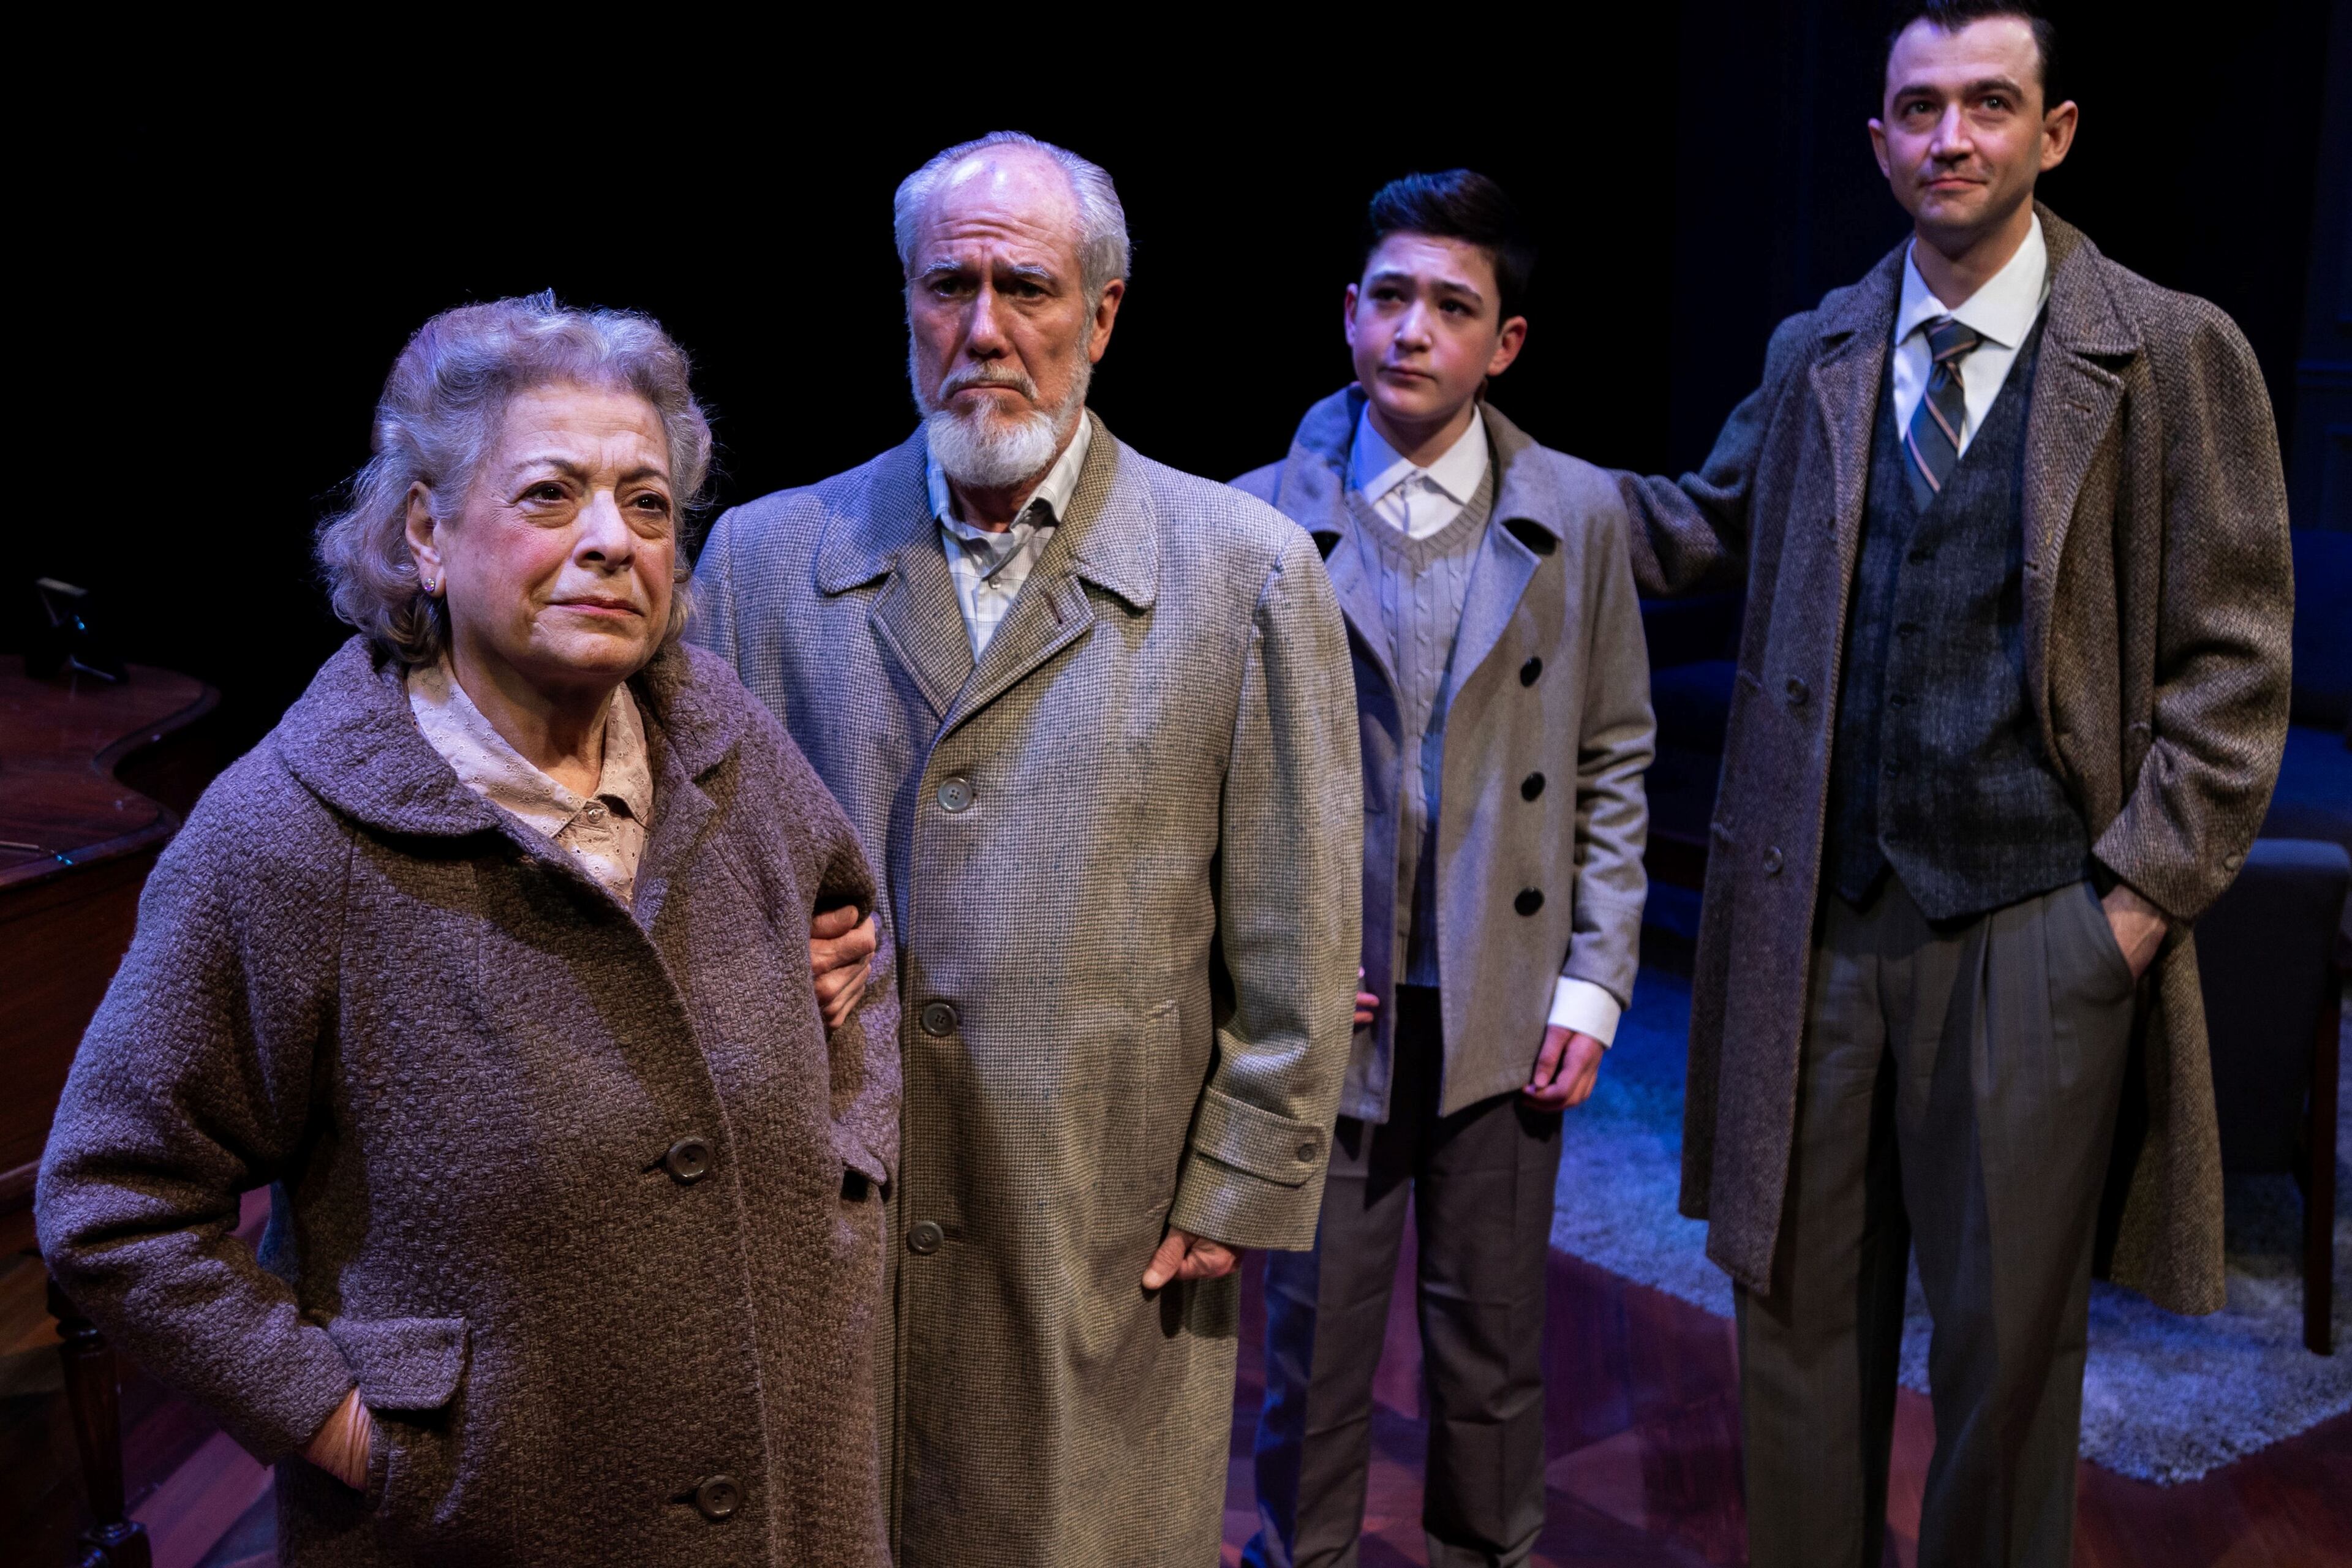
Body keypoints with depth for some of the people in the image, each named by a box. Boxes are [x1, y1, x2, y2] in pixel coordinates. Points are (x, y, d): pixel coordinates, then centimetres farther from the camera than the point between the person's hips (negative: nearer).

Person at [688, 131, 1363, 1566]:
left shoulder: (1247, 572, -5)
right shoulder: (764, 556, 3)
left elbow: (1295, 941, -4)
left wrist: (1235, 1197, -3)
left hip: (1113, 1234, -2)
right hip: (824, 1219, 2)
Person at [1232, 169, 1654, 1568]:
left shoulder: (1579, 514, 1)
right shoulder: (1260, 519, -3)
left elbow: (1614, 764, 5)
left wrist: (1594, 983, 0)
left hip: (1506, 1008, 1)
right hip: (1329, 1006, -1)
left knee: (1495, 1340, 14)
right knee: (1316, 1338, 10)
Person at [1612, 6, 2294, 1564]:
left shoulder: (2176, 353, -2)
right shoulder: (1815, 355, 9)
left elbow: (2232, 661, -2)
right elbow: (1704, 527, 21)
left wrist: (2147, 891, -9)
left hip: (2036, 937, -3)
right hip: (1818, 922, 3)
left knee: (2013, 1335, 10)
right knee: (1800, 1306, 13)